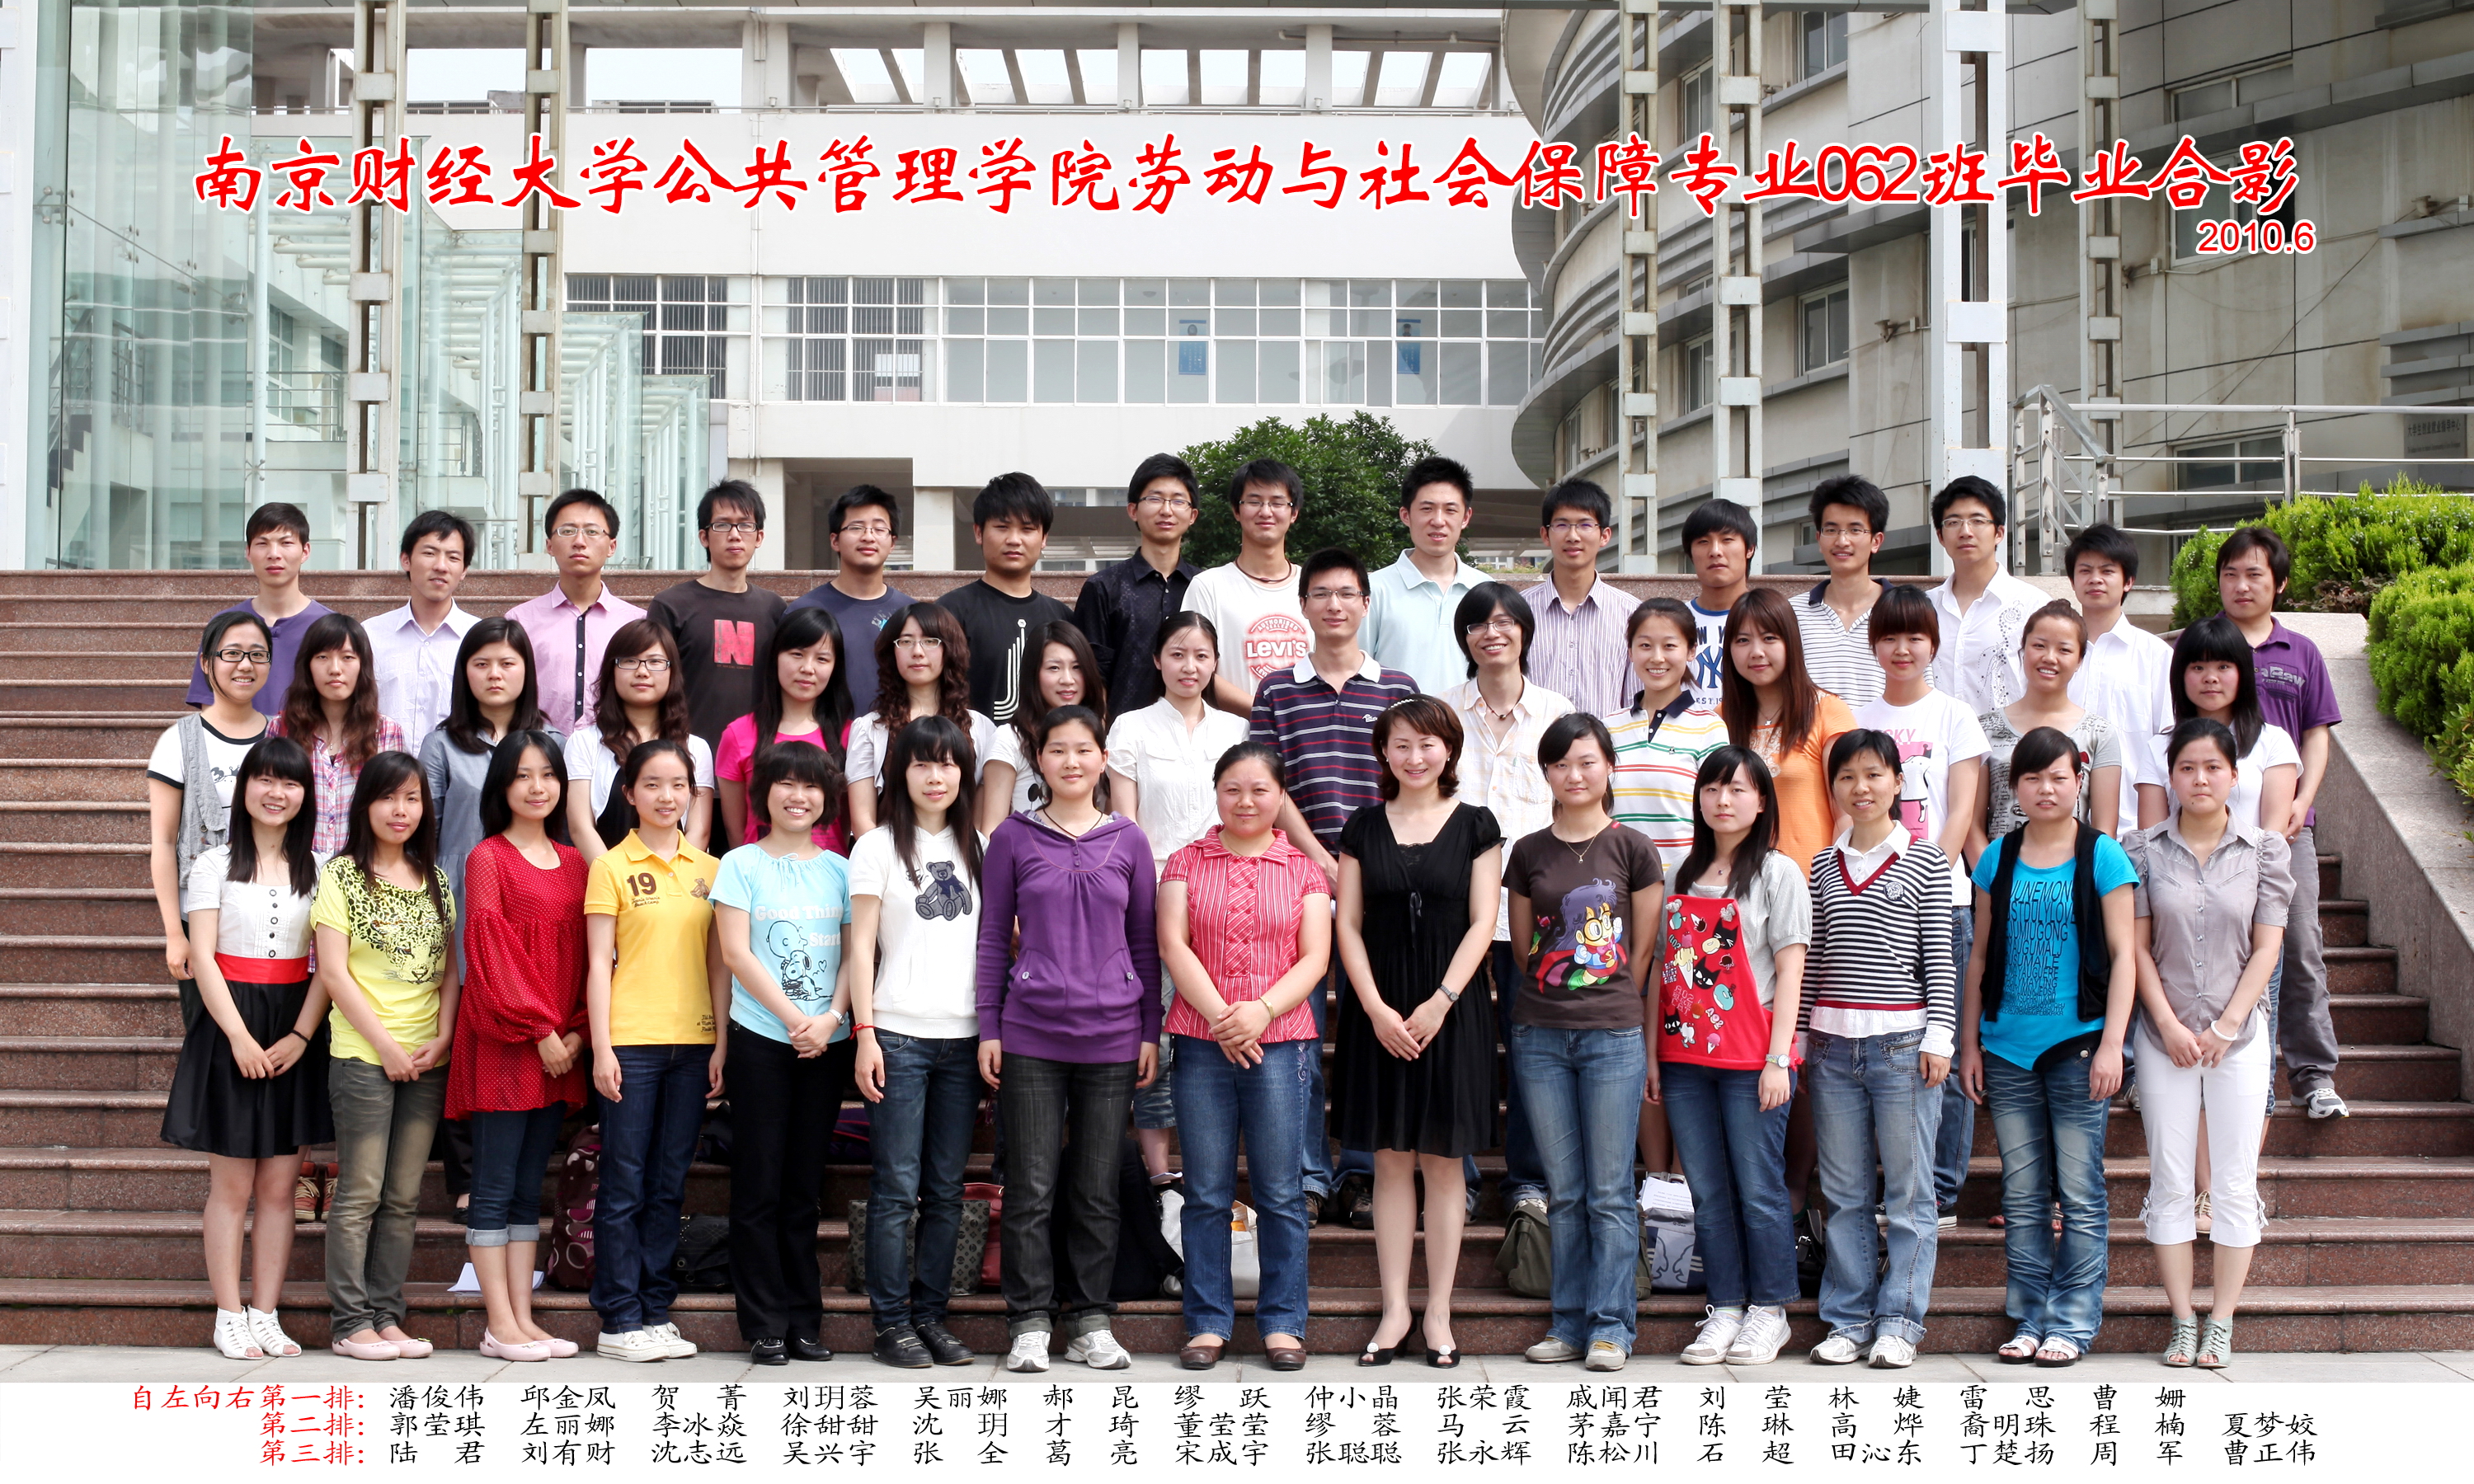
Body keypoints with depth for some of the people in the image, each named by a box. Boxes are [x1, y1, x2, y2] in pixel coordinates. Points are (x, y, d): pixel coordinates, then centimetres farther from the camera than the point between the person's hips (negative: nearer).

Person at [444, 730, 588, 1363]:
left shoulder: (574, 863, 13)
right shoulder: (488, 858, -4)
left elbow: (585, 952, 11)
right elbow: (491, 949, -10)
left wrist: (576, 1032, -2)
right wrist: (540, 1030, -14)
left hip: (559, 1046, 6)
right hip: (501, 1042, -6)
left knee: (529, 1188, 9)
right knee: (495, 1186, -1)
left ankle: (523, 1318, 13)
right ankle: (500, 1325, 2)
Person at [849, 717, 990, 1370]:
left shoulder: (979, 848, 13)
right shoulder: (879, 847, 2)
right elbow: (860, 946, -1)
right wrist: (864, 1033, -9)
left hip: (963, 1037, 4)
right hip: (899, 1036, -4)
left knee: (946, 1188, 7)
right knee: (897, 1187, -3)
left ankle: (932, 1315, 14)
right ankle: (891, 1322, 4)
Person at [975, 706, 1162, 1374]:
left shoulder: (1128, 841, 7)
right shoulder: (1014, 838, 3)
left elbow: (1146, 944, 10)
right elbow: (993, 939, 6)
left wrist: (1150, 1032, 6)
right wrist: (989, 1029, 1)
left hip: (1111, 1035, 1)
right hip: (1031, 1035, -1)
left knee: (1097, 1188, 7)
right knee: (1032, 1187, 1)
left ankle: (1091, 1320, 15)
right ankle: (1030, 1324, 9)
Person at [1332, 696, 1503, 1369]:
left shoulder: (1475, 826, 3)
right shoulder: (1363, 828, 7)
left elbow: (1482, 922, -2)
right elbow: (1349, 925, 4)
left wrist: (1440, 1003, -12)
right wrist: (1376, 1009, -8)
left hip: (1452, 1011, -1)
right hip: (1379, 1013, 1)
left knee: (1443, 1160, 2)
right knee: (1391, 1159, 4)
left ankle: (1439, 1312, 8)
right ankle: (1394, 1309, 10)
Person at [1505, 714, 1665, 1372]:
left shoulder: (1633, 849, 1)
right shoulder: (1529, 852, 8)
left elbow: (1643, 952, 4)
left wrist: (1608, 1003, 4)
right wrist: (1555, 995, 9)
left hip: (1614, 1035, -2)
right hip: (1540, 1036, 3)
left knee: (1610, 1192, 0)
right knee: (1564, 1192, 7)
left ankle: (1611, 1326, 6)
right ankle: (1571, 1323, 13)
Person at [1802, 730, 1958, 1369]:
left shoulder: (1926, 861, 3)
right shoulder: (1823, 866, 12)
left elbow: (1939, 957, 1)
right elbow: (1812, 959, 14)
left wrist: (1938, 1037, -5)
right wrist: (1799, 1040, 12)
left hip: (1901, 1038, -3)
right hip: (1833, 1040, 3)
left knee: (1908, 1188, 0)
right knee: (1843, 1192, 6)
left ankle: (1900, 1321, 7)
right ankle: (1849, 1320, 13)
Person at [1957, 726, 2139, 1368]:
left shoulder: (2102, 857, -1)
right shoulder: (1998, 860, 8)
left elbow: (2122, 954, -3)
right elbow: (1980, 955, 12)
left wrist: (2112, 1043, -10)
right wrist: (1968, 1042, 8)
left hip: (2079, 1044, -3)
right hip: (2007, 1049, 3)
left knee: (2079, 1192, -1)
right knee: (2021, 1195, 8)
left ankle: (2073, 1320, 7)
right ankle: (2030, 1316, 16)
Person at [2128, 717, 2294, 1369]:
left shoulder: (2265, 850, 2)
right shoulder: (2143, 848, 1)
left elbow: (2267, 947, 0)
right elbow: (2137, 946, 0)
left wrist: (2225, 1028, -8)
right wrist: (2170, 1026, -8)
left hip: (2239, 1034, 0)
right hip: (2165, 1035, 0)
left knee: (2234, 1184, 1)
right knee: (2170, 1182, 1)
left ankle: (2222, 1325, 7)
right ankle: (2183, 1322, 8)